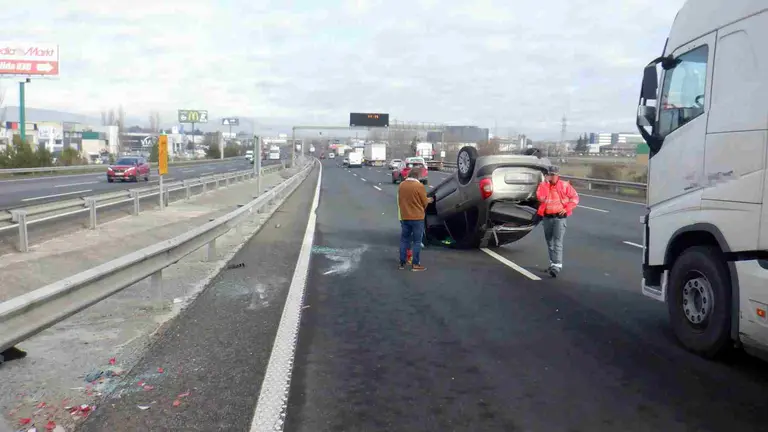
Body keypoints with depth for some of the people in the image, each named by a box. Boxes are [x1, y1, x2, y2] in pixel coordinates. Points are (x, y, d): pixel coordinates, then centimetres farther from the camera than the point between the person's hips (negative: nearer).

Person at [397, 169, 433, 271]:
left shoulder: (401, 185, 2)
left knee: (404, 240, 13)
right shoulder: (419, 186, -14)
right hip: (417, 217, -5)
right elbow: (424, 203, -6)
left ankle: (402, 263, 16)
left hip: (404, 217, 5)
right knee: (417, 241, 2)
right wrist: (428, 200, 16)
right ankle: (416, 264, 3)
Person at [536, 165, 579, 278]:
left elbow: (575, 198, 4)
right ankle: (552, 263, 27)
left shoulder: (565, 185, 0)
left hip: (559, 217, -3)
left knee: (557, 242, -13)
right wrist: (546, 183, -17)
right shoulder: (543, 185, 3)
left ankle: (557, 266, -16)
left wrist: (566, 209, -8)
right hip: (547, 217, 3)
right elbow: (541, 197, -15)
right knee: (549, 242, 13)